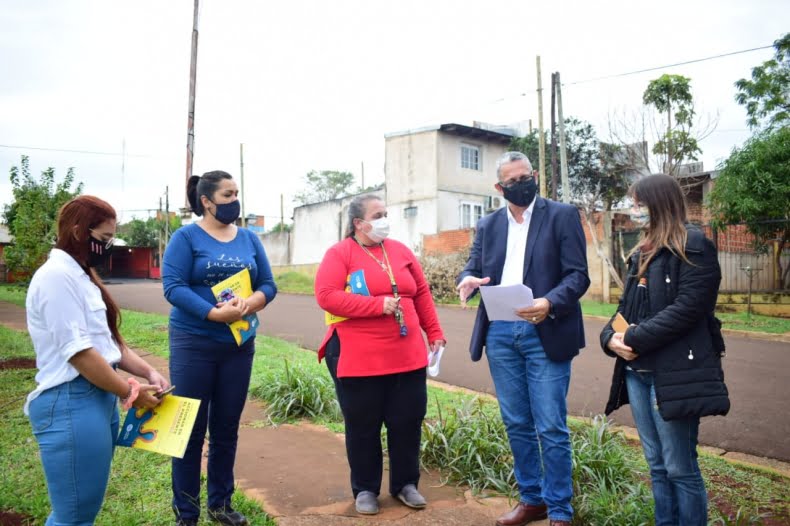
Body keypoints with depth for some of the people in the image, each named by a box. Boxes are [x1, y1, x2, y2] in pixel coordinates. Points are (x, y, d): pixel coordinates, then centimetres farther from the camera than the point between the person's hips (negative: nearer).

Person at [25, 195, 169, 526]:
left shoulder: (80, 275, 16)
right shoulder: (57, 276, -15)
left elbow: (108, 340, 17)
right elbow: (78, 352, -20)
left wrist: (148, 372, 4)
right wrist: (130, 393, -12)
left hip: (98, 399, 10)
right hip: (71, 404, -10)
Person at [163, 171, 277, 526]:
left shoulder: (249, 238, 8)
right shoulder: (186, 237, -5)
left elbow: (268, 284, 5)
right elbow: (173, 286, -15)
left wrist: (248, 305, -17)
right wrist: (214, 314, -26)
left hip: (239, 346, 4)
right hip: (193, 345, -4)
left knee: (226, 430, 13)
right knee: (190, 430, 5)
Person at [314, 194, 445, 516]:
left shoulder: (399, 251, 11)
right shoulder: (339, 254, -5)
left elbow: (421, 293, 14)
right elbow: (326, 296, -17)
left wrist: (434, 333, 10)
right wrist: (378, 305, -19)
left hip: (407, 356, 5)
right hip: (358, 359, -4)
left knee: (407, 422, 11)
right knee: (363, 427, 8)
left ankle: (405, 484, 29)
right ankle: (365, 490, 26)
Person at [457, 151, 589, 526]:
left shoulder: (562, 215, 0)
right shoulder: (488, 225, 13)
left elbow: (578, 275, -7)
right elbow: (473, 267, 8)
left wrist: (549, 303, -26)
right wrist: (467, 281, -17)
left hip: (544, 333, -4)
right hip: (500, 334, 4)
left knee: (551, 428, 0)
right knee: (516, 424, 13)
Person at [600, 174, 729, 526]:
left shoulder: (694, 247, -8)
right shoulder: (642, 253, 16)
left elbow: (687, 308, -18)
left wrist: (635, 339, -17)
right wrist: (611, 336, -4)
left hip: (673, 373, -8)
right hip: (637, 372, 8)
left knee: (680, 468, 1)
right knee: (657, 465, 15)